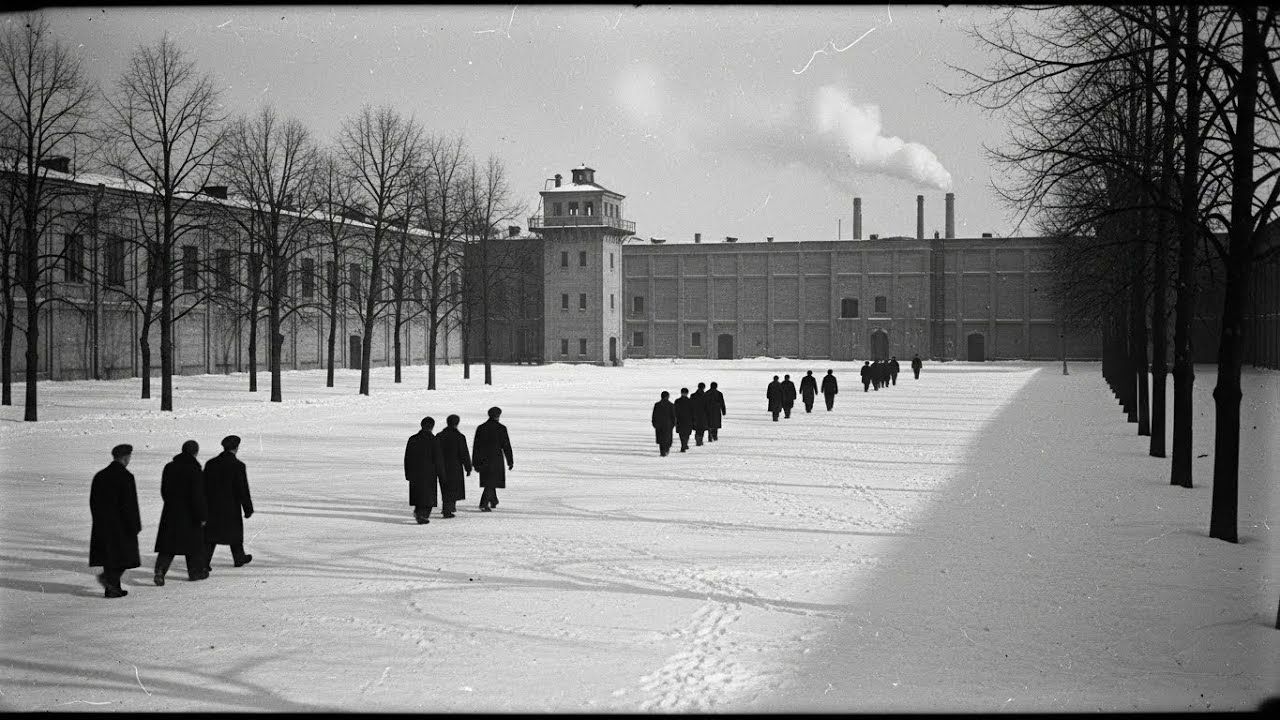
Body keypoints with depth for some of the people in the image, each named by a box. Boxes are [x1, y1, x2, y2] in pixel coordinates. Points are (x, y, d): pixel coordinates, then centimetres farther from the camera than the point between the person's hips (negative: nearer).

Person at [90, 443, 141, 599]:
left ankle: (113, 588, 11)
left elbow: (93, 502, 11)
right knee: (124, 554, 5)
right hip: (120, 525, -7)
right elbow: (130, 504, -16)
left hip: (102, 524, 7)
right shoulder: (126, 477, -13)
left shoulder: (99, 475, 8)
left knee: (109, 555, 11)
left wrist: (99, 520, 19)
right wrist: (135, 526, -10)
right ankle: (109, 578, -13)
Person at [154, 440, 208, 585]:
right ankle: (195, 572, 22)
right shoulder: (195, 471, -15)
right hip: (189, 514, -4)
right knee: (195, 542, 13)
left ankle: (160, 569, -13)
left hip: (170, 513, 4)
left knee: (167, 545, 5)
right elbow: (198, 496, -18)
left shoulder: (169, 467, 4)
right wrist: (203, 516, -13)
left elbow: (164, 490, 13)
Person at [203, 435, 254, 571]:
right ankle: (239, 558, 31)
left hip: (212, 505, 3)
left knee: (210, 535, 4)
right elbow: (243, 489, -12)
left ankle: (203, 563, -9)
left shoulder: (210, 464, 3)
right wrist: (248, 508, -4)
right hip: (231, 507, -3)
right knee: (235, 532, 16)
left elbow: (204, 486, 8)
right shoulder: (238, 466, -12)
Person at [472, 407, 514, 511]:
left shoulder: (480, 428, 4)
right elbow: (506, 446, -5)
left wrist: (475, 462, 11)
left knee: (490, 481, 21)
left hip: (483, 459, 4)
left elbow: (475, 446, 6)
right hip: (496, 459, -4)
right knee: (491, 483, -3)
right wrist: (510, 462, 2)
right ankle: (484, 504, -15)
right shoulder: (501, 428, -7)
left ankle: (493, 501, 36)